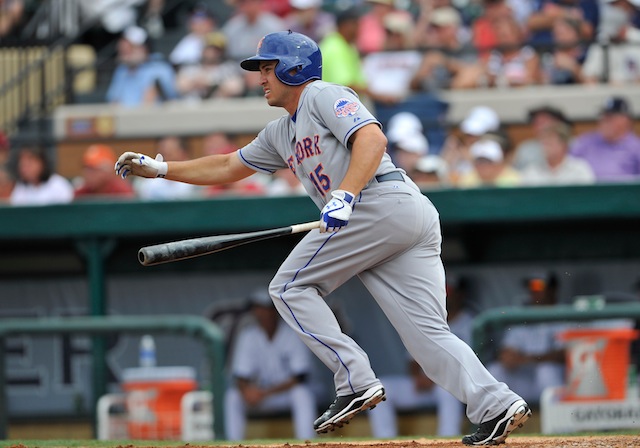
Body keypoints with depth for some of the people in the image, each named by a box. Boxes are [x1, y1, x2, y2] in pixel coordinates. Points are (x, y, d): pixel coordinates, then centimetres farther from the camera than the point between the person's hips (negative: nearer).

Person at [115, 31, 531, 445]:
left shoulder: (324, 96, 4)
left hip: (379, 204, -9)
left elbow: (372, 138, -13)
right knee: (430, 335, -1)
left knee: (290, 286, 0)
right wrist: (158, 168, 34)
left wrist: (344, 195, -25)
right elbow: (227, 168, 39)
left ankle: (356, 382, -10)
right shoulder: (281, 134, 32)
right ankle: (497, 406, -17)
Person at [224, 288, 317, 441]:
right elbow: (240, 377, -7)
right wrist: (246, 390, -33)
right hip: (262, 393, 3)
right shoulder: (248, 336, -4)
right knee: (233, 395, -24)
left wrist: (267, 392, -28)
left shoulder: (293, 335, -13)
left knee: (302, 392, -36)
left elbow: (299, 377, -18)